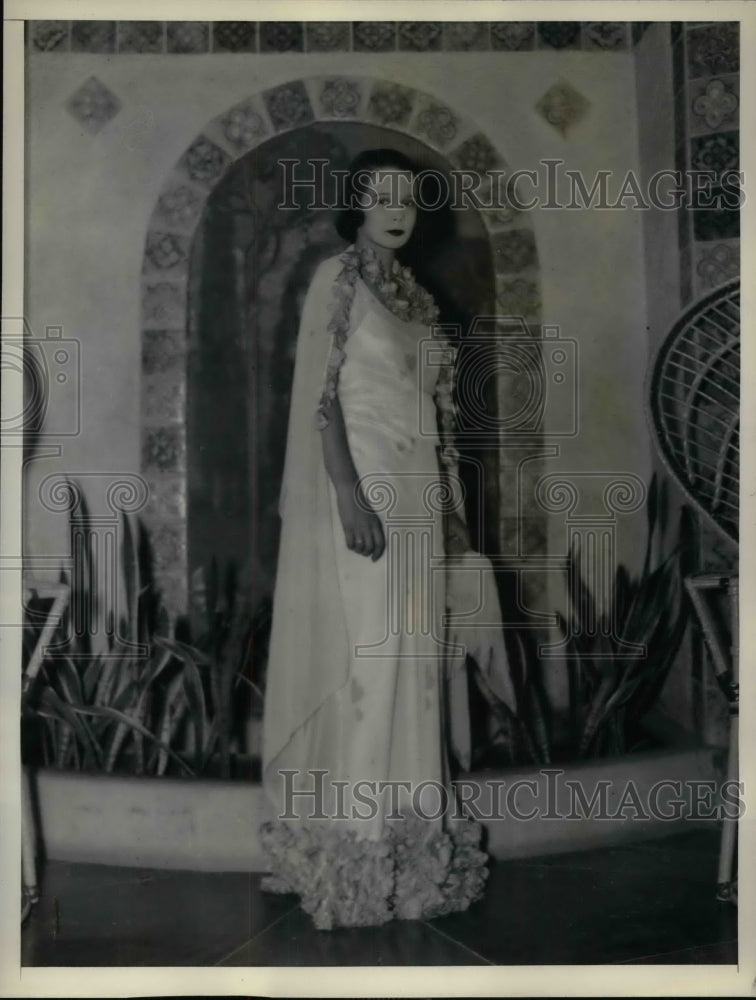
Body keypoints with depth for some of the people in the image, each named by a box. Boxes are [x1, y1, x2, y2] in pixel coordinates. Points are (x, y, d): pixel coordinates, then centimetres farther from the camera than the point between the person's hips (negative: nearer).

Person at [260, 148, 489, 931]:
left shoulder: (414, 296, 17)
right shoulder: (337, 279, -4)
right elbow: (321, 394, -13)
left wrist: (449, 506, 15)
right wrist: (348, 492, -23)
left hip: (415, 495, 7)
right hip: (363, 489, -7)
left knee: (412, 655, 9)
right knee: (364, 654, -7)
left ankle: (405, 831, 20)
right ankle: (354, 841, 3)